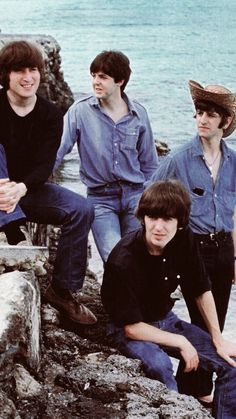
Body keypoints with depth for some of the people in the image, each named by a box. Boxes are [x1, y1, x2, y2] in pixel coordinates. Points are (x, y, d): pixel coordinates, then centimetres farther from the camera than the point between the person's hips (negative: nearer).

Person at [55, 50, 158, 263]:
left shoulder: (138, 114, 5)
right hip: (101, 198, -2)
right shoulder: (80, 111, -3)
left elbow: (149, 164, 14)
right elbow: (57, 150, -6)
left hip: (135, 195, 2)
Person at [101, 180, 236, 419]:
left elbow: (202, 291, 1)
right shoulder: (124, 260, -29)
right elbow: (132, 327, -24)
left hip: (166, 320, 6)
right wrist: (181, 342, -19)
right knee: (159, 365, -36)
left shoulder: (183, 240, -12)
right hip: (130, 330, -6)